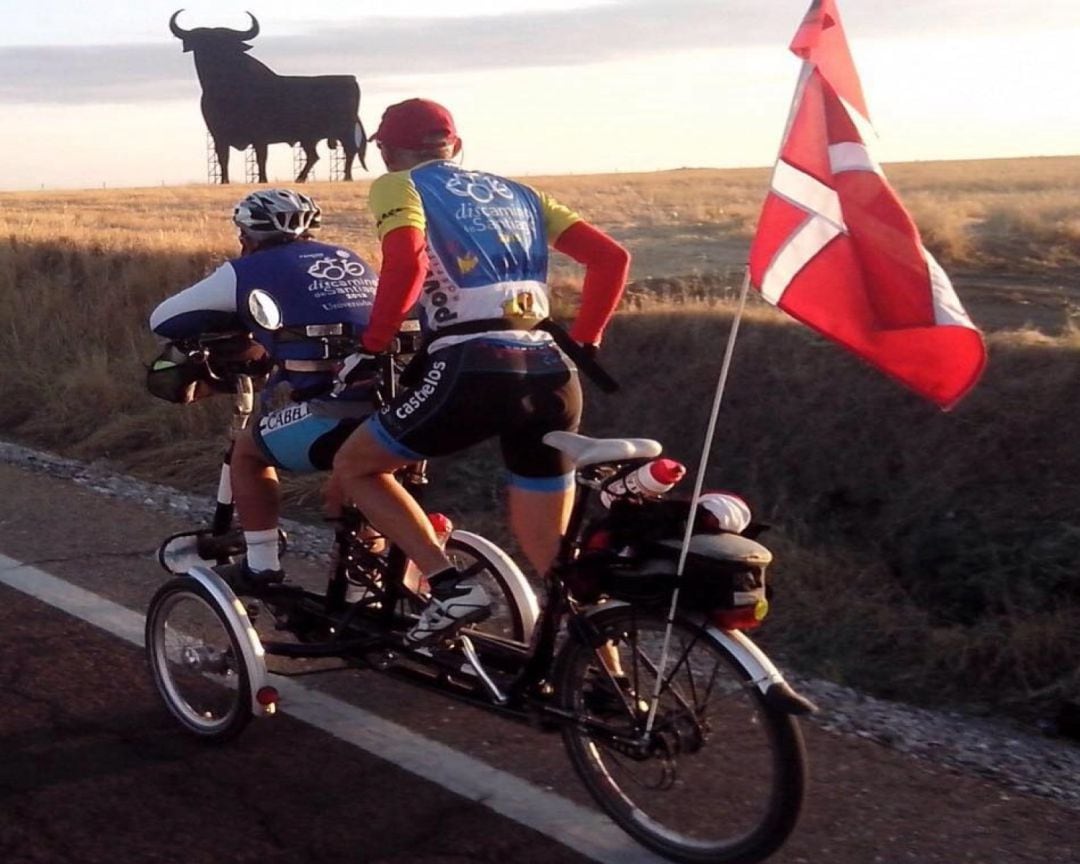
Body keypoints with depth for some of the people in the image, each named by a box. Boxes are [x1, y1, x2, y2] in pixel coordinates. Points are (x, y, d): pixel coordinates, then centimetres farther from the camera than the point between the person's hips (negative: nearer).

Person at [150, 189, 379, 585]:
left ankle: (262, 570, 21)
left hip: (335, 416, -5)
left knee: (249, 449, 23)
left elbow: (163, 319, 22)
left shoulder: (250, 270, 13)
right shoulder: (350, 260, 27)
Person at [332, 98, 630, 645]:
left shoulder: (398, 186, 10)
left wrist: (371, 348, -2)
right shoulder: (517, 193, 26)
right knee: (551, 553, 17)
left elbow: (406, 262, -12)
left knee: (353, 466, 17)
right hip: (552, 377, 6)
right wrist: (582, 345, 23)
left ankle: (449, 586, 1)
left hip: (475, 372, -6)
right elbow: (611, 258, 17)